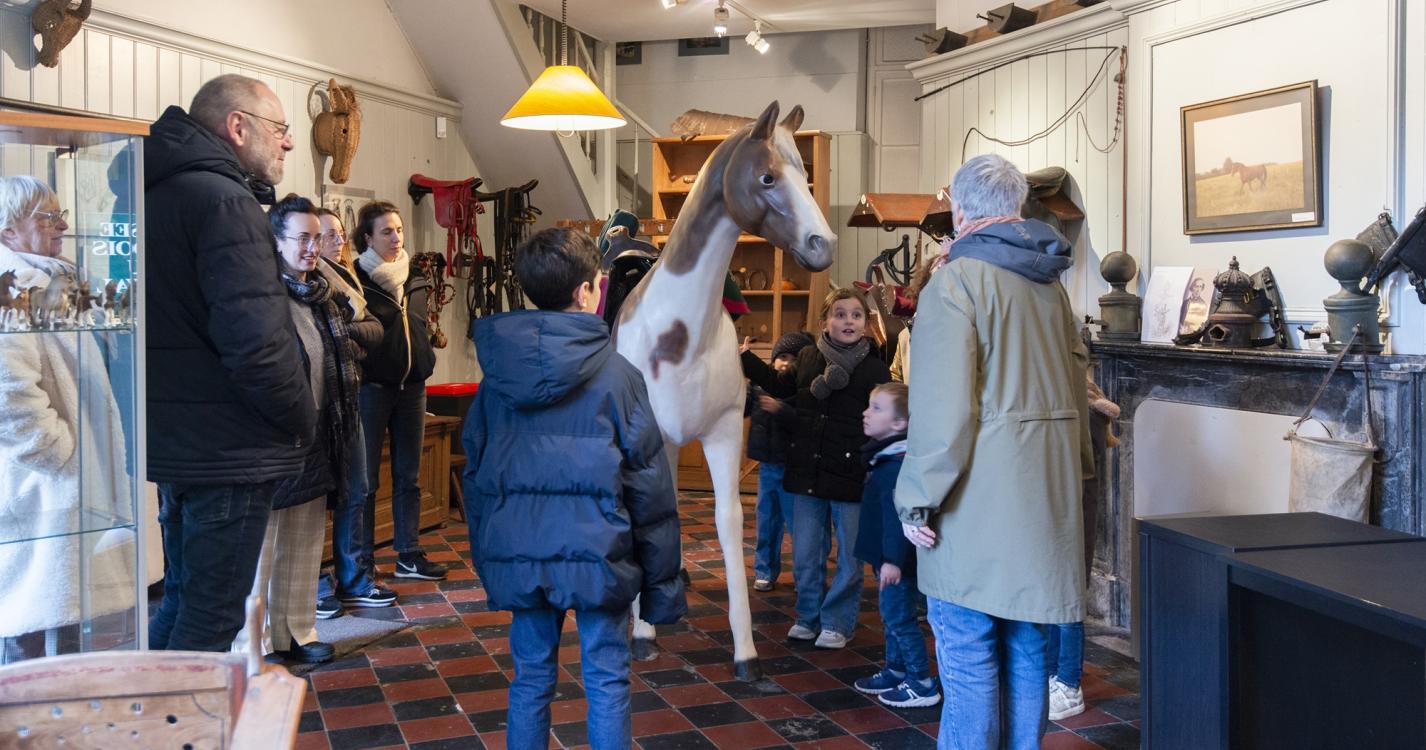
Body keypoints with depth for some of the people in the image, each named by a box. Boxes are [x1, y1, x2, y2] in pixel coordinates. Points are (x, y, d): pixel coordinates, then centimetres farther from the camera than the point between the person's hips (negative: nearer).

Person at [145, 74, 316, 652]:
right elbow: (256, 339, -26)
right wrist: (303, 421, -10)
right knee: (210, 618, -1)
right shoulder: (224, 200, -17)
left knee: (183, 600, 21)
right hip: (229, 449, -10)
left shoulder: (156, 194, 14)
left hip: (174, 438, 10)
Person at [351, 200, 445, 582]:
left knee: (408, 475, 11)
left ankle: (409, 555, 19)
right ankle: (361, 564, 5)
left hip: (411, 387, 6)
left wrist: (425, 362, 13)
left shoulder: (410, 280, 13)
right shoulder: (357, 279, -8)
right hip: (372, 388, -6)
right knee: (367, 478, -1)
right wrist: (358, 375, -12)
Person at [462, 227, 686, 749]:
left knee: (531, 681, 15)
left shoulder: (498, 370, 3)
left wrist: (486, 558, 19)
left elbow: (476, 472, 9)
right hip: (596, 550, -4)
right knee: (607, 684, 8)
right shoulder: (616, 372, -9)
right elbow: (649, 486, -7)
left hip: (520, 554, 4)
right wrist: (662, 580, 0)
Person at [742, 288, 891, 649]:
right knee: (805, 556, 12)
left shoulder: (874, 369, -7)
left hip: (851, 478, -4)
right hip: (807, 473, 4)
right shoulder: (808, 357, 5)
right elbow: (779, 385, 24)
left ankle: (836, 623, 23)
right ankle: (809, 617, 30)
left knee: (849, 558, 6)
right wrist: (743, 356, 21)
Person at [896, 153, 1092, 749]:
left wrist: (919, 499, -12)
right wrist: (1075, 464, 23)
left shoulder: (956, 279, -11)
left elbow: (943, 405, -17)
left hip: (981, 497, -8)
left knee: (968, 651, 0)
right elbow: (1075, 379, 16)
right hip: (1045, 491, 8)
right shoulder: (1050, 283, 12)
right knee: (1025, 646, 15)